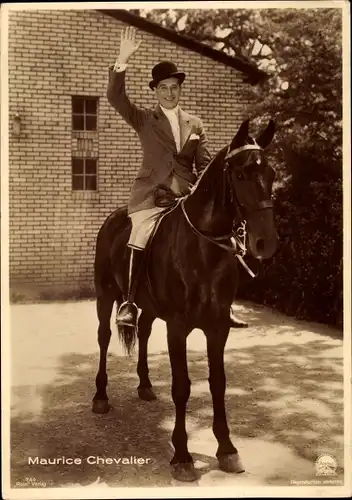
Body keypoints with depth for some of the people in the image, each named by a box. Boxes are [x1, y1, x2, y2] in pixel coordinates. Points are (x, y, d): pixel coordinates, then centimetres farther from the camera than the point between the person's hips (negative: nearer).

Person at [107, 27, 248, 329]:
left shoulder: (195, 124, 17)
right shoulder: (143, 120, 10)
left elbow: (205, 164, 13)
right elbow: (115, 97, -6)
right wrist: (122, 61, -18)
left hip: (187, 195, 3)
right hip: (151, 193, -3)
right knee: (141, 237, -28)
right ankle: (129, 303, -21)